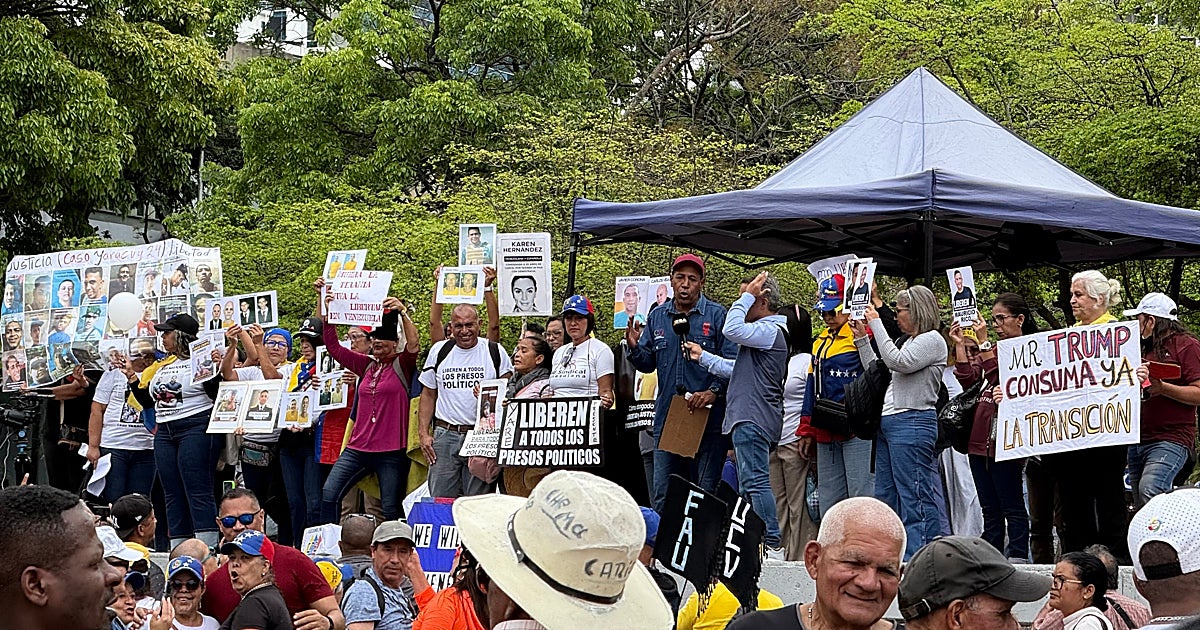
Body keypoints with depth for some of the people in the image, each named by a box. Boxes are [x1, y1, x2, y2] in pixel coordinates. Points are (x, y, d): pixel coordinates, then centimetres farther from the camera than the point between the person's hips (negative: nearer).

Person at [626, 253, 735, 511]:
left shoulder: (716, 315, -1)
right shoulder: (657, 317, 14)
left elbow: (732, 362, -8)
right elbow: (647, 364, 16)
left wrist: (714, 391, -20)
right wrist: (634, 347, -4)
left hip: (708, 420, -4)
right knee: (662, 496, 6)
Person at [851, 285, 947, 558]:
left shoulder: (932, 340, -5)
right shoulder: (909, 342, 23)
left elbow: (898, 362, -19)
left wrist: (876, 323, -13)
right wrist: (862, 338, 20)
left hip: (912, 423, -10)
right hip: (888, 423, 10)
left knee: (915, 497, -10)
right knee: (886, 496, 10)